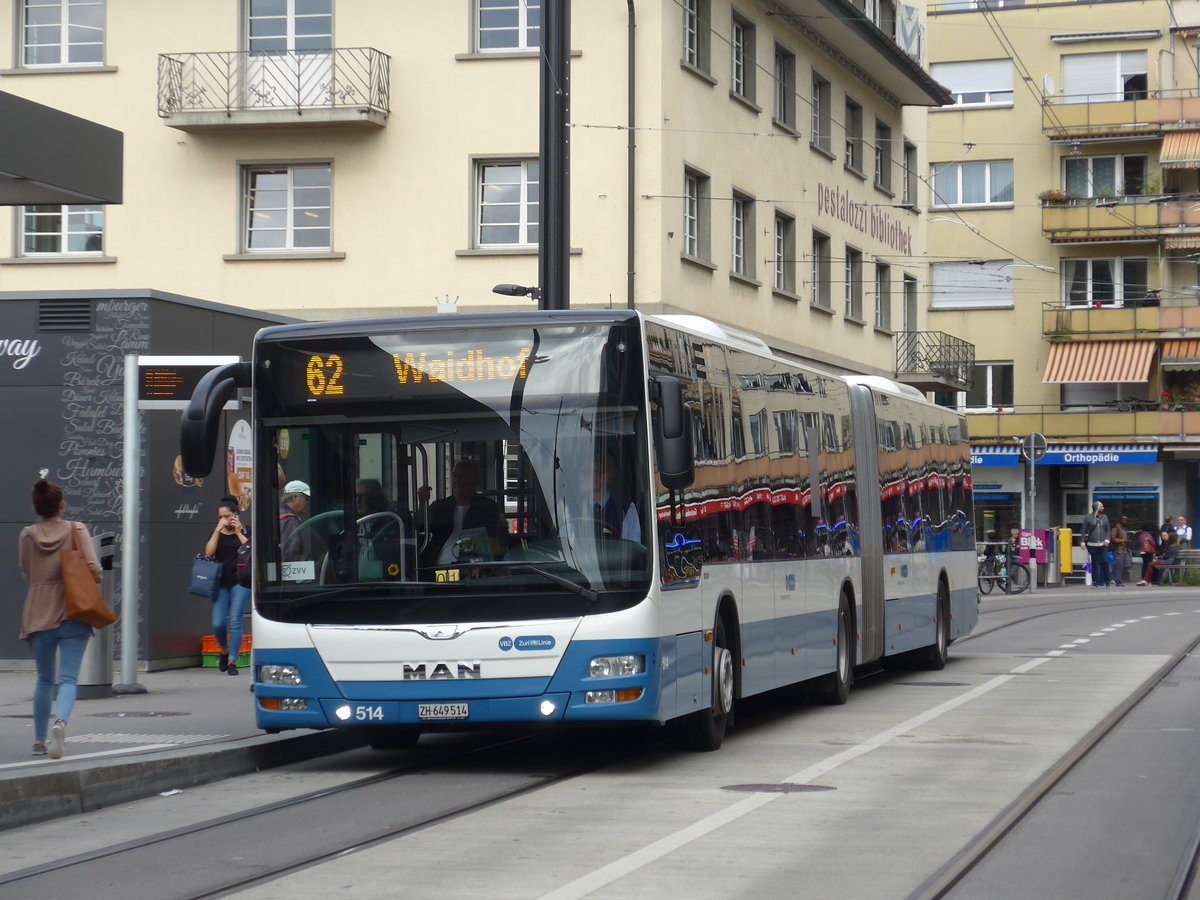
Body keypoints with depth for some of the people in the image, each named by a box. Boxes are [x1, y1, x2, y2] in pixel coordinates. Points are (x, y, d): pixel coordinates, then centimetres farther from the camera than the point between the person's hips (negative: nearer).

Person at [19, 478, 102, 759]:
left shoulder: (27, 535, 3)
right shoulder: (76, 530, -3)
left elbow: (26, 574, 11)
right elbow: (94, 569, -10)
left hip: (38, 615, 2)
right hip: (73, 614, -2)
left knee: (44, 679, 15)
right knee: (68, 678, -5)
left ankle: (39, 741, 19)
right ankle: (60, 722, -32)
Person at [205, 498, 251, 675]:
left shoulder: (245, 532, 5)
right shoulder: (216, 533, 12)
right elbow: (208, 552, -4)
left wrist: (238, 533, -9)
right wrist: (218, 530, -8)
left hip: (240, 582, -2)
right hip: (221, 583, 2)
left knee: (235, 622, -8)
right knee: (218, 624, -4)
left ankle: (232, 661, -3)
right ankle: (224, 651, 24)